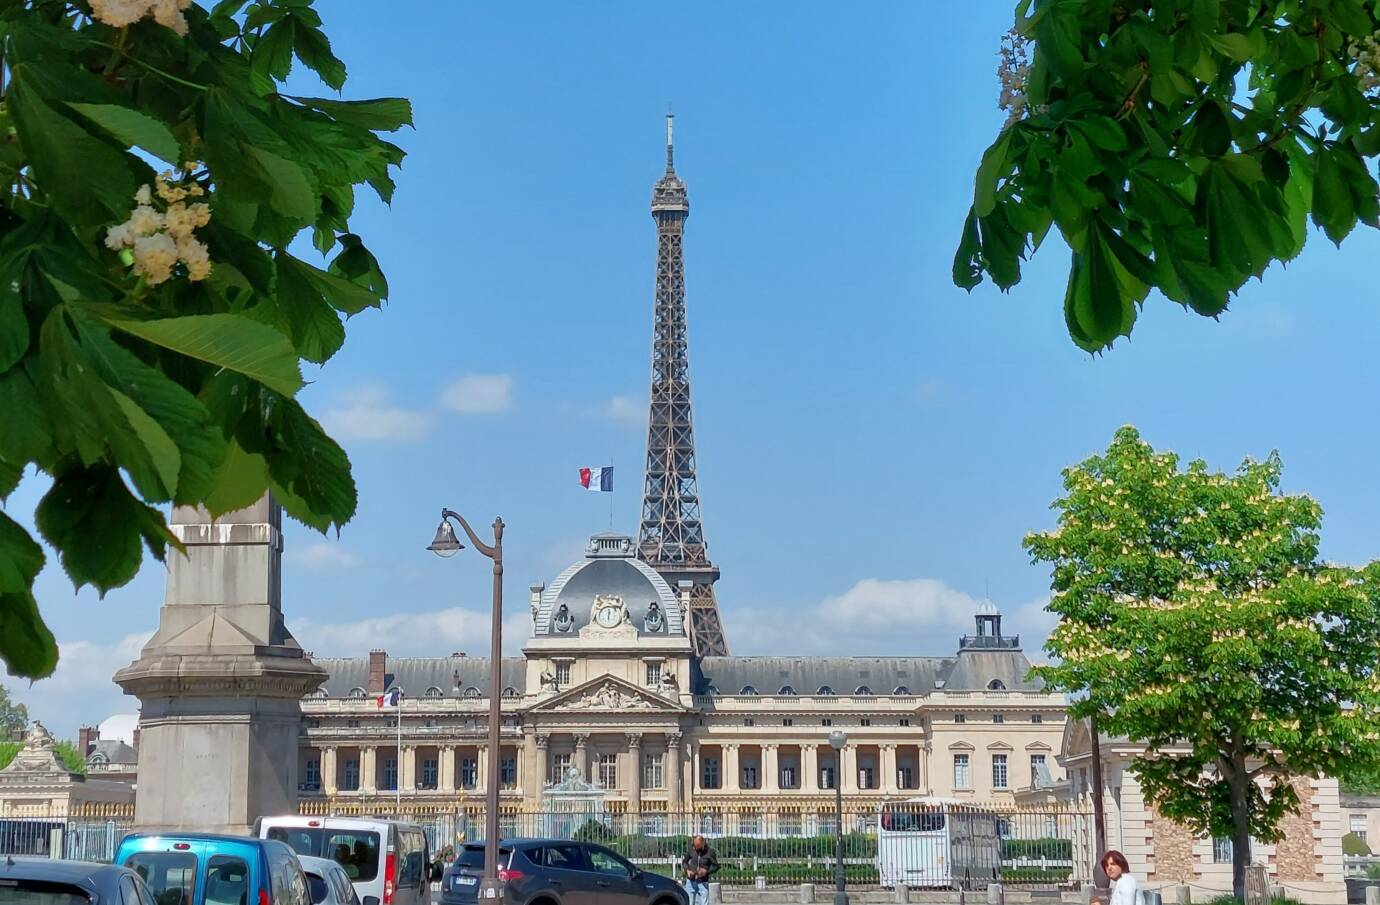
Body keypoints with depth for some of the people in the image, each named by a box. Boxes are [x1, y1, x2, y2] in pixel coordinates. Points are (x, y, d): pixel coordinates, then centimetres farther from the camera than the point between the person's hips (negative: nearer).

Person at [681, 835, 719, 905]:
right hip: (691, 882, 2)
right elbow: (684, 862, 10)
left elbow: (715, 866, -2)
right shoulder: (691, 850, -2)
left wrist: (706, 871, -18)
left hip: (703, 883, -2)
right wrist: (687, 870, -9)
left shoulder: (709, 852, -8)